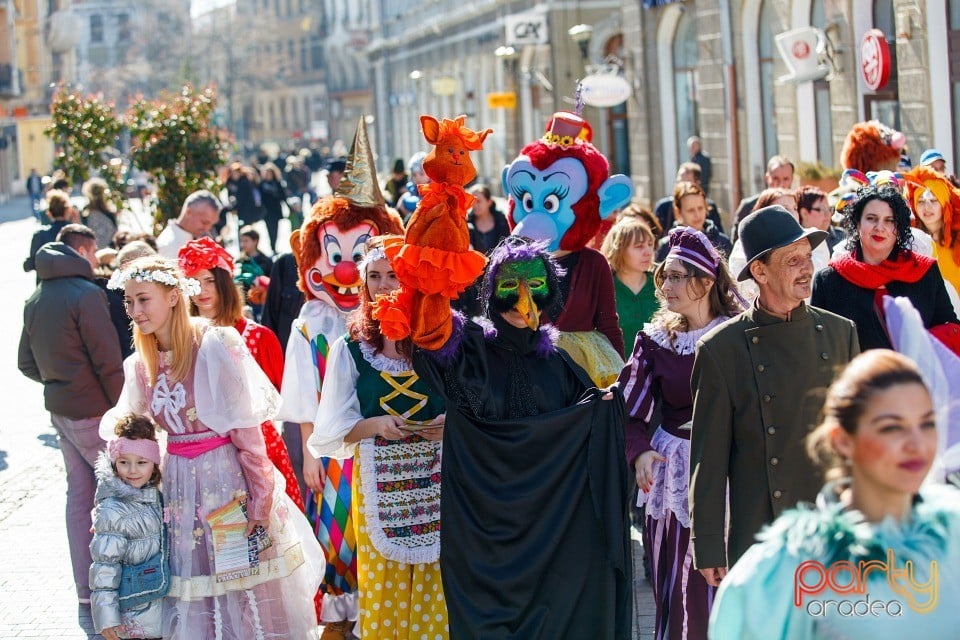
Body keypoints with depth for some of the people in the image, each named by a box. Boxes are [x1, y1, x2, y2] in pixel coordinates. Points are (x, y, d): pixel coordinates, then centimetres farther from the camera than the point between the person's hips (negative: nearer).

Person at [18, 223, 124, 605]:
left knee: (79, 494, 12)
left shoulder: (35, 299, 11)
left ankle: (86, 588, 16)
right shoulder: (86, 294, -15)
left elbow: (26, 364, 15)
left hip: (58, 409, 8)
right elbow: (108, 362, -16)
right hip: (92, 412, -8)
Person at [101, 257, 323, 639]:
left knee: (245, 580, 3)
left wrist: (261, 492, -16)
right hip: (180, 481, 5)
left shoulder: (216, 345, -13)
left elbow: (246, 425, -14)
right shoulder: (141, 364, 7)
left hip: (229, 473, -5)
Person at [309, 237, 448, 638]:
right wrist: (377, 425, -14)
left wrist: (451, 423, -14)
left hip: (436, 480, 0)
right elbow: (335, 429, 3)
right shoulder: (350, 349, 2)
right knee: (384, 588, 5)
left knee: (437, 585, 3)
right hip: (378, 484, 0)